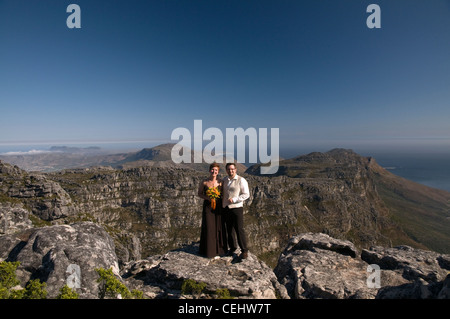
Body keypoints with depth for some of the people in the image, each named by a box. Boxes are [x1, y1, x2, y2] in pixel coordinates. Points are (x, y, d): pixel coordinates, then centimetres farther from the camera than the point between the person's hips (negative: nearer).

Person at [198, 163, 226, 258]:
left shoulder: (220, 182, -4)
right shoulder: (204, 182, -8)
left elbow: (223, 194, 7)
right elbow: (199, 194, 1)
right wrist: (209, 198, -14)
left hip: (218, 207, 2)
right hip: (208, 207, -2)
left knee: (219, 227, 9)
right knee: (209, 227, 3)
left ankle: (219, 247, 28)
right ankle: (209, 250, 20)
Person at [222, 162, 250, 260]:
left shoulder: (241, 180, -6)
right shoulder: (224, 180, 10)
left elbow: (246, 194, -9)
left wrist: (234, 199, -18)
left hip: (236, 208, -5)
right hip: (225, 208, 5)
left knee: (239, 229, -3)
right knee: (229, 230, 12)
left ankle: (244, 251, 10)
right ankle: (232, 248, 28)